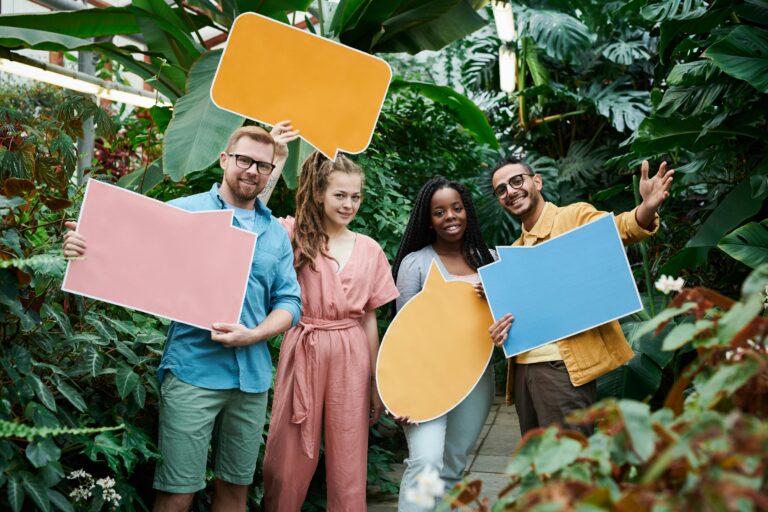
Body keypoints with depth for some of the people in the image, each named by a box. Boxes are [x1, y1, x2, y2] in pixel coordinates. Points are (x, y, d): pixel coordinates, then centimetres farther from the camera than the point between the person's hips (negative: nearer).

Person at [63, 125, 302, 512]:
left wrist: (254, 335, -10)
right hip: (194, 371, -4)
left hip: (253, 376, 4)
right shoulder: (182, 212, 1)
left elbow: (289, 302, 8)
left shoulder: (276, 232, 12)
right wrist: (85, 250, -20)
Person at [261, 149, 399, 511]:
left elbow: (369, 319, 11)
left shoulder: (369, 250, 7)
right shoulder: (295, 235, -1)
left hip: (351, 359, 2)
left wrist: (378, 382, 11)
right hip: (303, 352, -2)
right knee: (290, 460, 8)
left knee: (349, 466, 9)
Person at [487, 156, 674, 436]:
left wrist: (646, 210, -42)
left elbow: (617, 228, -20)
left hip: (562, 367, -7)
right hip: (523, 368, 7)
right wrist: (499, 332, 3)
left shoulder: (575, 216, -1)